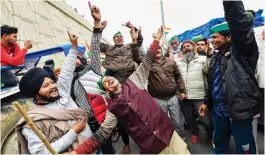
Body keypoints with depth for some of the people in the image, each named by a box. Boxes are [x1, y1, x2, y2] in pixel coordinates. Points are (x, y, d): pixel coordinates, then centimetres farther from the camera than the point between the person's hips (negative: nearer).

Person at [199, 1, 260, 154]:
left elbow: (240, 23, -25)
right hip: (218, 110, 7)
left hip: (239, 110, -6)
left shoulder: (242, 51, -7)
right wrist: (207, 102, 18)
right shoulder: (216, 58, 12)